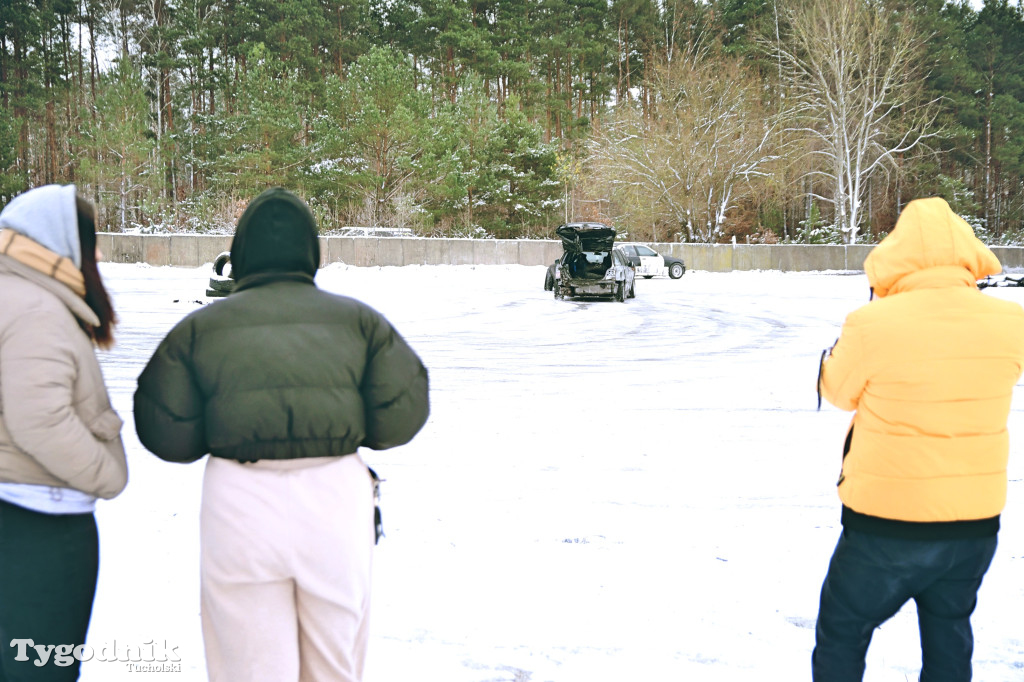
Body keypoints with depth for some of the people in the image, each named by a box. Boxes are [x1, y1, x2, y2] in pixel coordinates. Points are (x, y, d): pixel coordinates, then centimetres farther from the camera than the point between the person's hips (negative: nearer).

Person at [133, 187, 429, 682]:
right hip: (337, 493, 1)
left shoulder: (200, 326, 8)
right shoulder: (358, 319, 9)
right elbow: (402, 413, 1)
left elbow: (164, 431, 1)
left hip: (239, 498, -1)